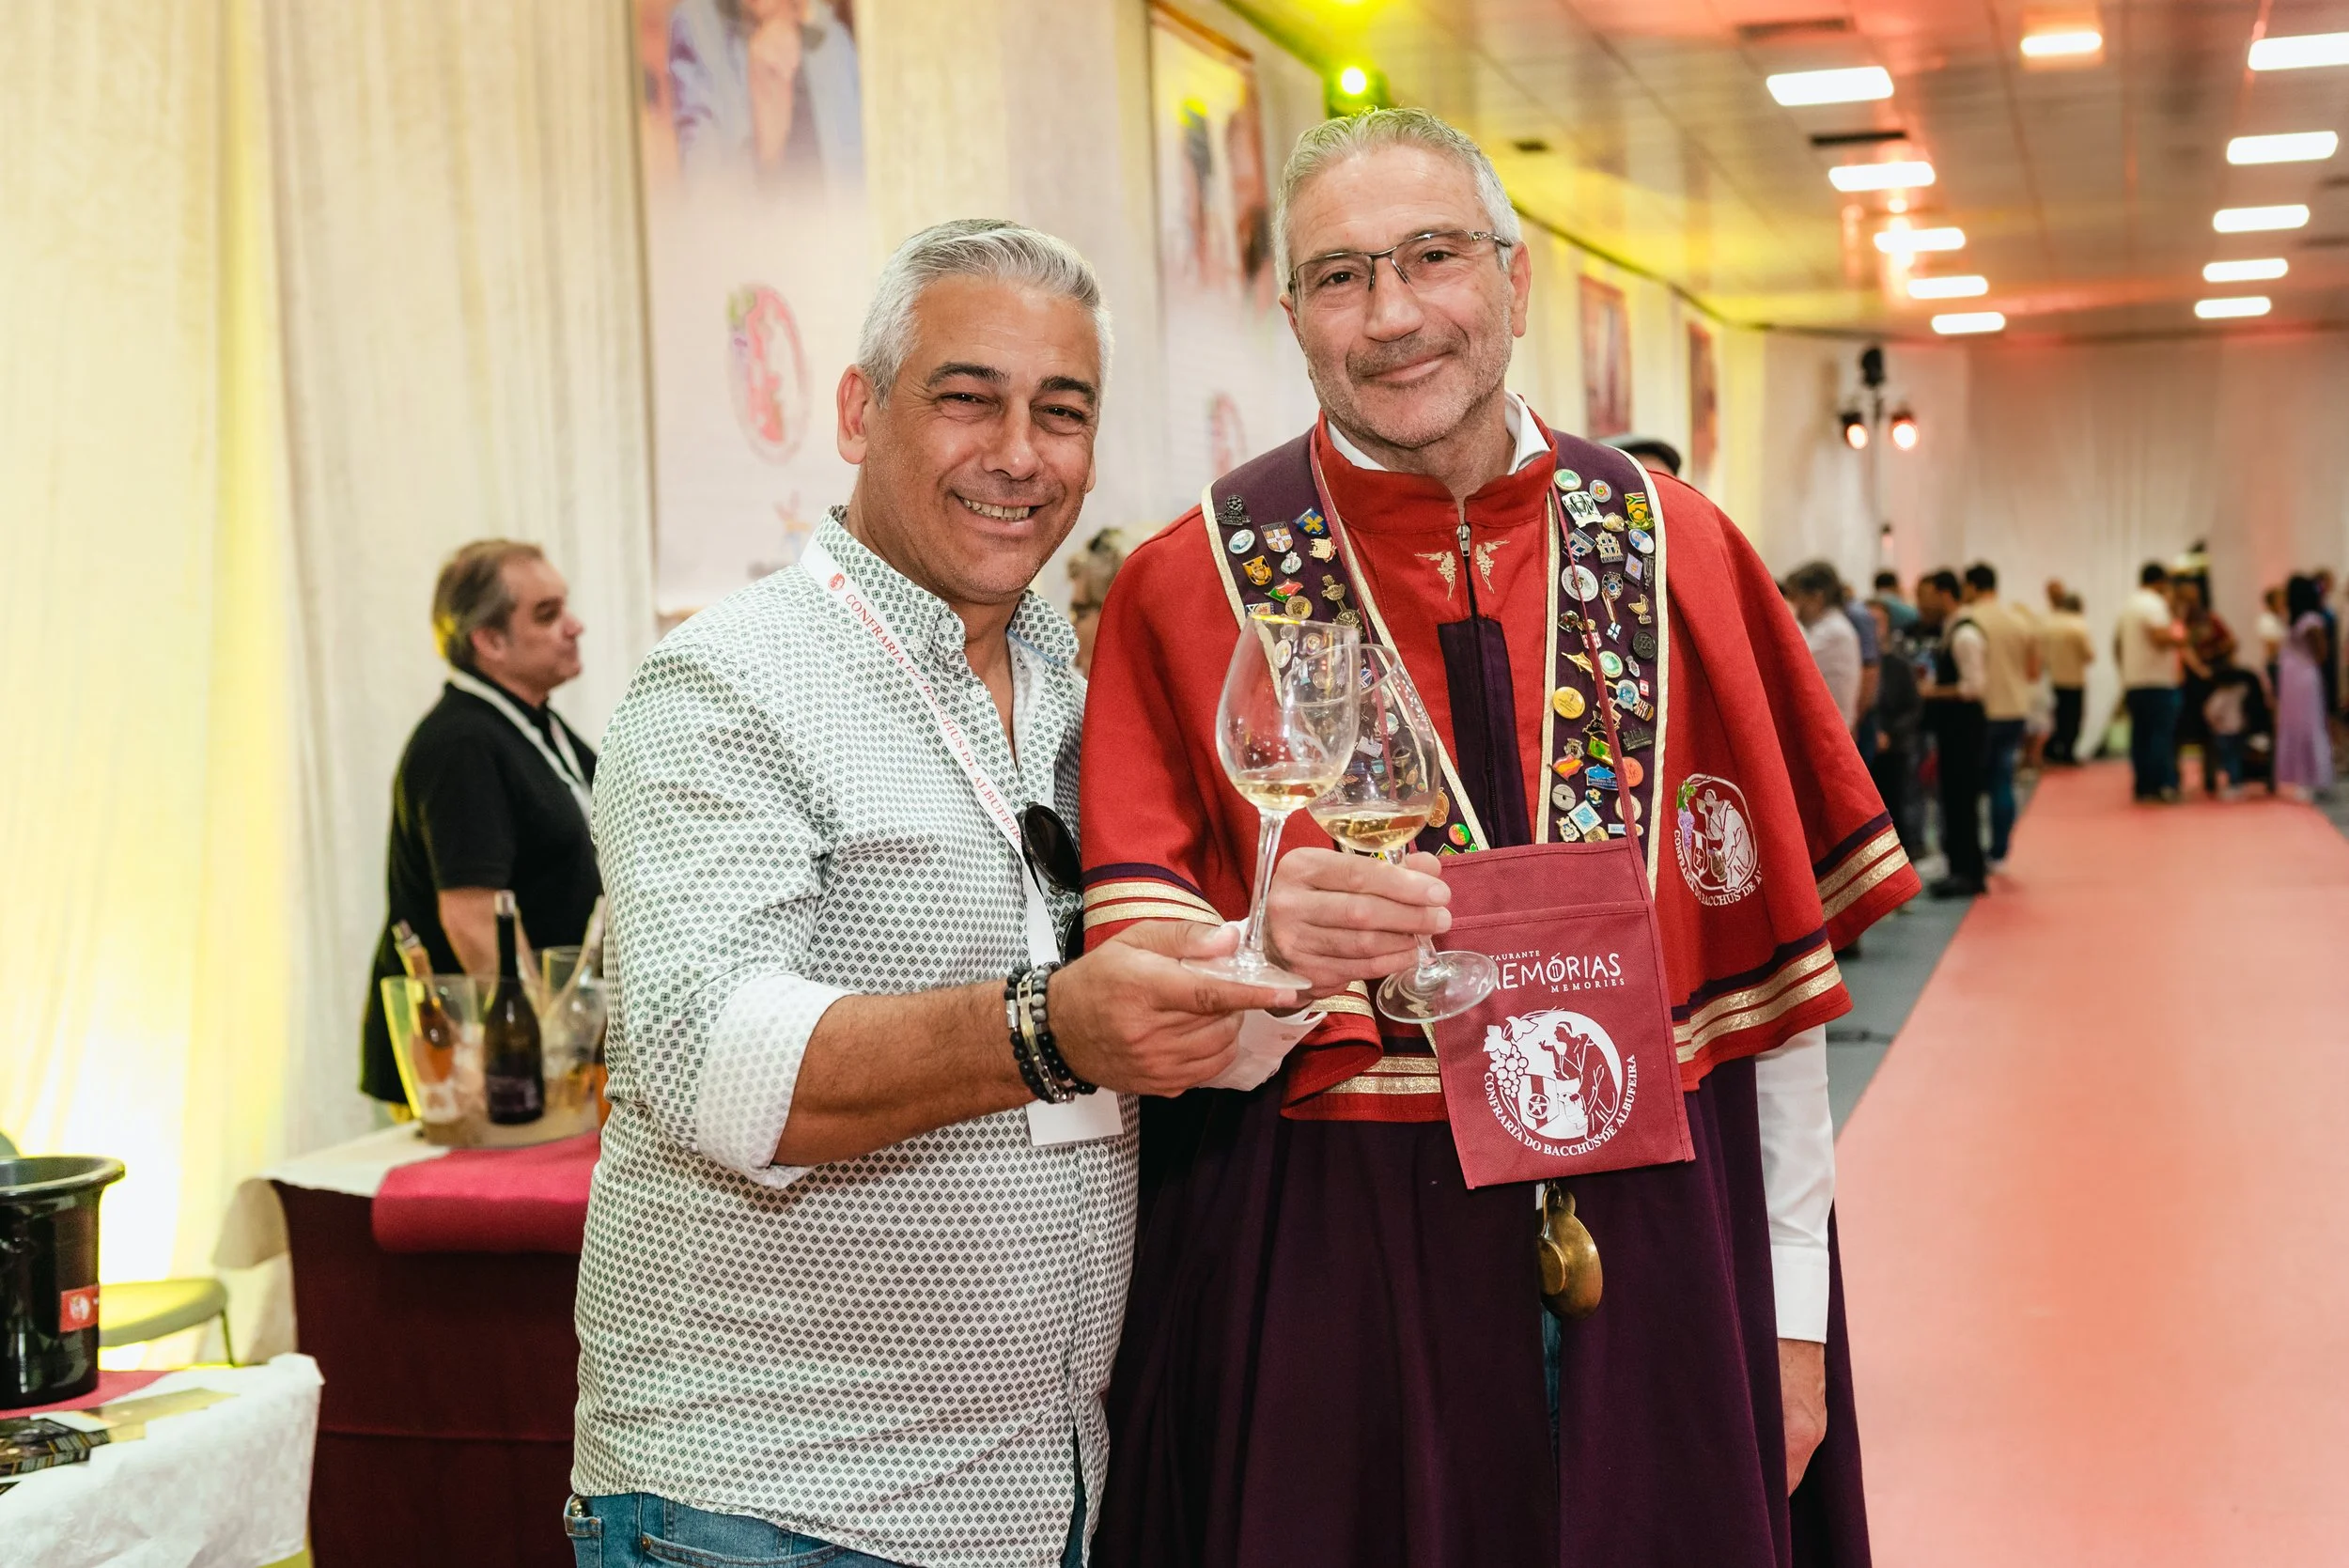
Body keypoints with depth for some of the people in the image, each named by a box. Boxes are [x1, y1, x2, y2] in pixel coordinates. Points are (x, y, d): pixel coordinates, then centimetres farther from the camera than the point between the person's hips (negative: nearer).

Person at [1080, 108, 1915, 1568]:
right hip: (1323, 1282, -2)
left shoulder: (1676, 553, 2)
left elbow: (1776, 969, 4)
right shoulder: (1190, 587, -3)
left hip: (1659, 1260, 2)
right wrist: (1276, 951, -30)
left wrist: (1791, 1306, 3)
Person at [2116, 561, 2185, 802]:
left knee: (2141, 735, 9)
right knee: (2161, 733, -10)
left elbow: (2117, 642, 23)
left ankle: (2142, 787, 9)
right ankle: (2164, 785, -16)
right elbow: (2160, 637, -23)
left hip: (2132, 681, 8)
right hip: (2157, 682, -8)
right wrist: (2179, 639, -5)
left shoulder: (2128, 605, 18)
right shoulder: (2155, 604, -10)